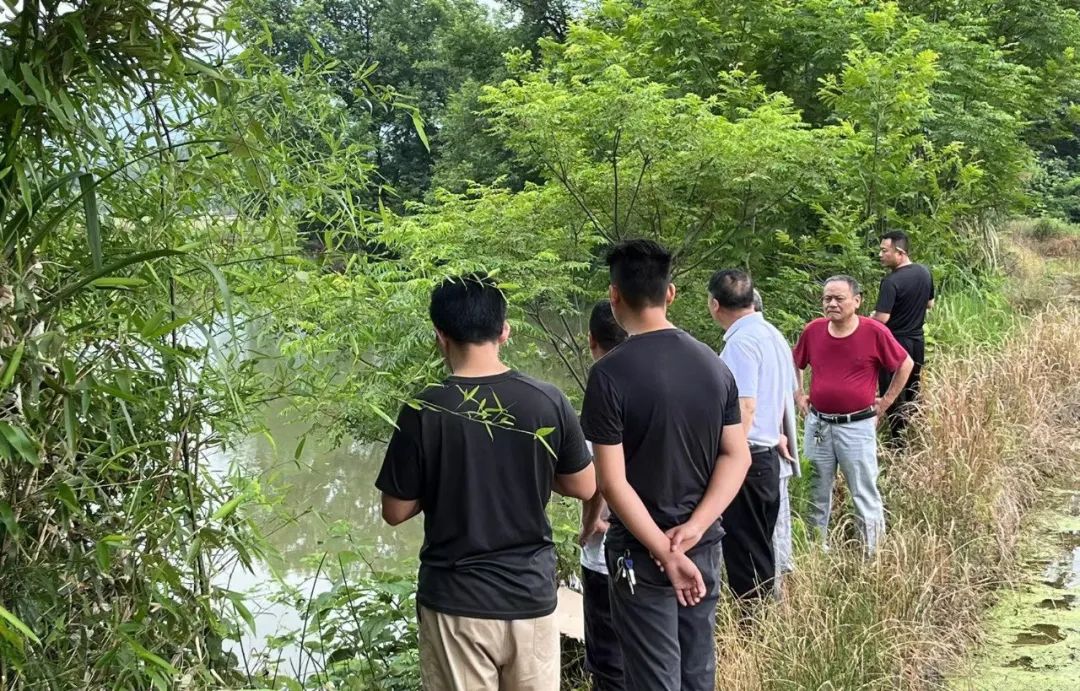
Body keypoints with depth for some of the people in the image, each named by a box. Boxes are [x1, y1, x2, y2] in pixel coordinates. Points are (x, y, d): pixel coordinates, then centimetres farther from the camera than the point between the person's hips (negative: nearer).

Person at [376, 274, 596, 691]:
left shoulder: (423, 412, -13)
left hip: (456, 600, -2)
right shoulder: (548, 402, -7)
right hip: (532, 595, 2)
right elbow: (585, 487, 5)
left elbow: (395, 512, -5)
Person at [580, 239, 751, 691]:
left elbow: (612, 483, -19)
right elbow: (737, 456, 0)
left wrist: (665, 553, -16)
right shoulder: (713, 364, 1)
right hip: (704, 547, 5)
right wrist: (694, 528, -9)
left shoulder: (611, 374, -17)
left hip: (642, 553, -5)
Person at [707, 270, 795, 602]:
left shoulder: (740, 342, -17)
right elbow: (788, 395, 23)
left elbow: (745, 406, -24)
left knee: (745, 554, -1)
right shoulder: (774, 335, 13)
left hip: (745, 458, -10)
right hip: (769, 456, 10)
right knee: (762, 551, 18)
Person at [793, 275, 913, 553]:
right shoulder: (813, 330, -1)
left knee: (865, 495, 4)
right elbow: (794, 363, 19)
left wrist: (886, 402, 1)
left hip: (857, 426, -4)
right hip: (817, 424, 4)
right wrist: (798, 394, 11)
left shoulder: (874, 332, -11)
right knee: (816, 495, 15)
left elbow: (905, 364, 2)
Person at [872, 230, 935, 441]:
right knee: (912, 395, 19)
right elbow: (930, 304, 15)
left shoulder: (891, 281, -24)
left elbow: (882, 319, -27)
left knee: (893, 398, 4)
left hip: (895, 345, -7)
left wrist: (872, 315, -6)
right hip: (917, 342, 8)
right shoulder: (924, 273, 1)